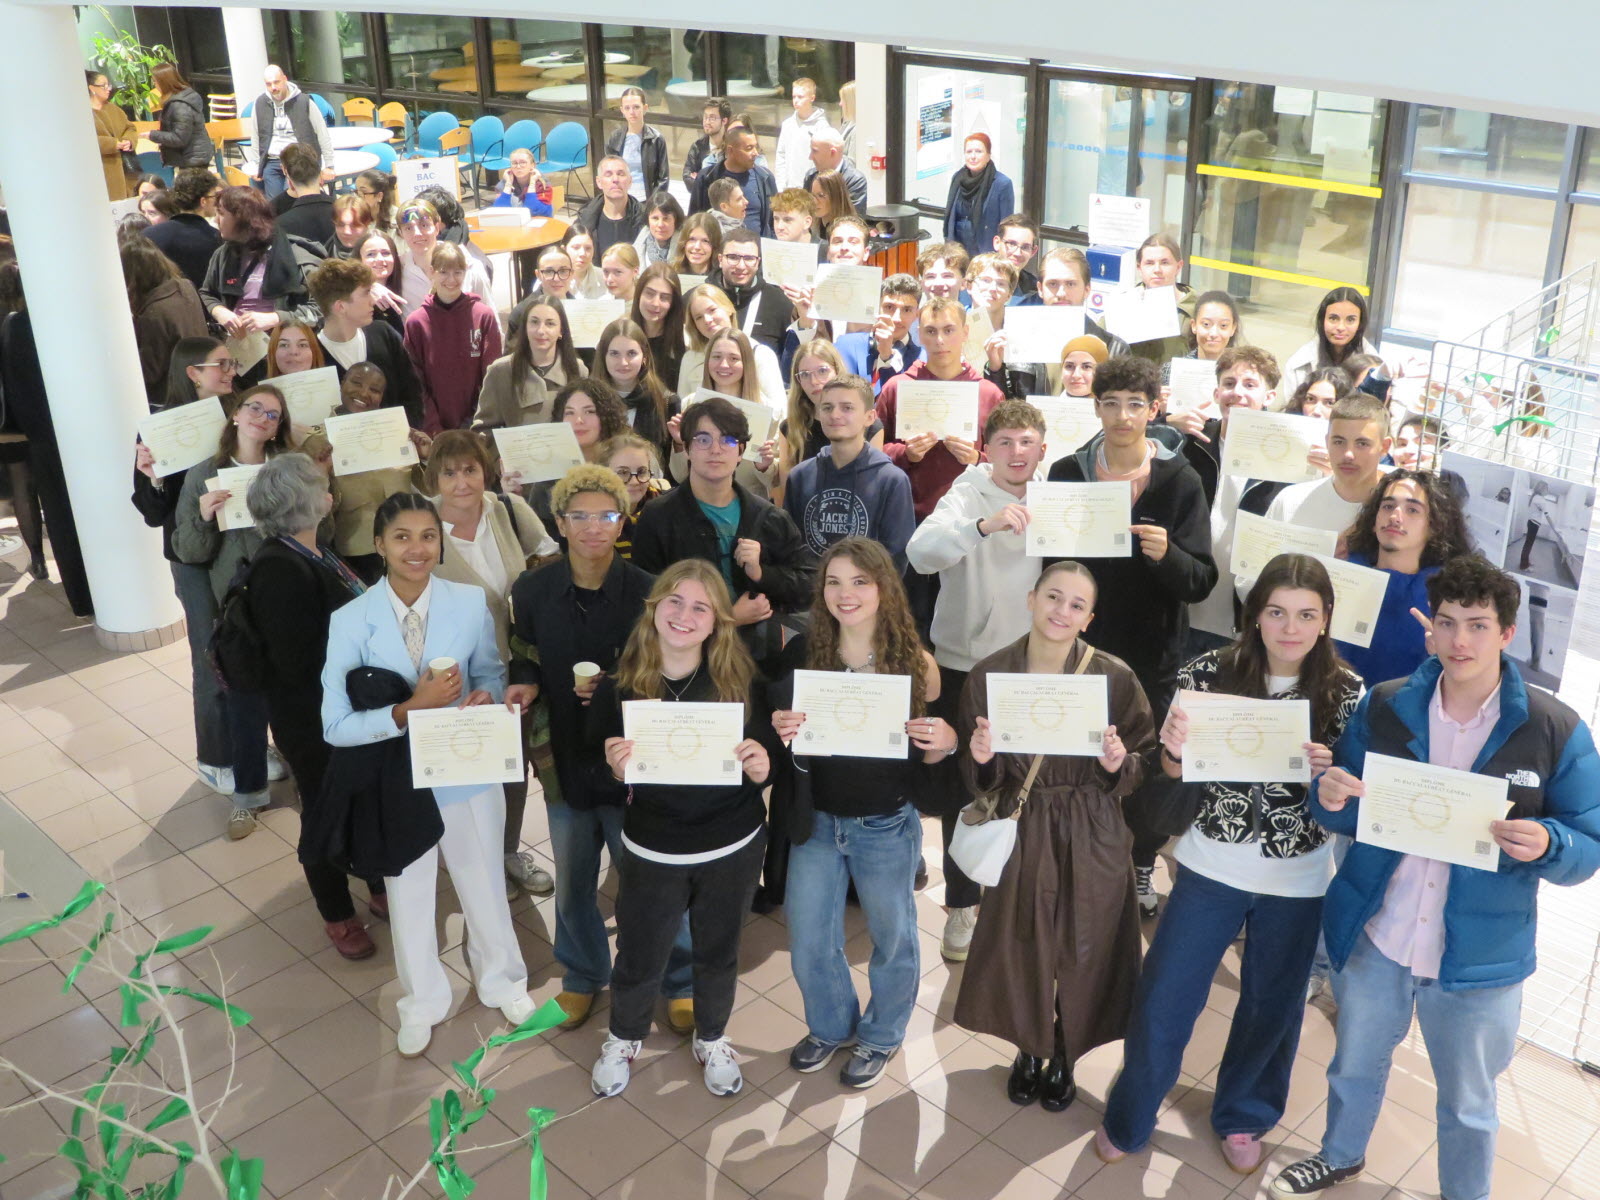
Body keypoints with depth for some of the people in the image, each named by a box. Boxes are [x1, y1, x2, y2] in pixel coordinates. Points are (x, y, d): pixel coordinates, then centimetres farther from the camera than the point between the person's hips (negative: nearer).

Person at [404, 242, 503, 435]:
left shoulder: (485, 315, 0)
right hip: (435, 428, 0)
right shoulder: (416, 322, 1)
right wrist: (433, 427, -8)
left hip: (476, 425, 0)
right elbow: (416, 381, 0)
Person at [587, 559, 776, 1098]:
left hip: (733, 850, 1)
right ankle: (624, 1038, 48)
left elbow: (766, 759, -2)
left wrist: (761, 767, -25)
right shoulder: (619, 685, -13)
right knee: (639, 960, 16)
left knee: (718, 953, 21)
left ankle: (711, 1039, 50)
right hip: (652, 854, 0)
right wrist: (614, 770, -28)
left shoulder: (740, 680, -12)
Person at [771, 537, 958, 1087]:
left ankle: (880, 1036, 43)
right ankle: (830, 1026, 43)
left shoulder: (915, 661, -13)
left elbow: (926, 755, -3)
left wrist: (946, 742, -26)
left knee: (892, 936, 17)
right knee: (808, 940, 14)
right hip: (817, 820, 2)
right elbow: (792, 737, 3)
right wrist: (783, 731, -21)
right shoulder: (803, 652, -9)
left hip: (887, 826, -2)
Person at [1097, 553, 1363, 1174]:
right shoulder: (1211, 672, -12)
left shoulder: (1346, 693, -11)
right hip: (1211, 868, 0)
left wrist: (1327, 772, -27)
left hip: (1297, 882, 1)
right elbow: (1171, 773, -4)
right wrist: (1173, 748, -28)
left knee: (1273, 1006, 18)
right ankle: (1129, 1118, 32)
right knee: (1163, 1000, 8)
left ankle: (1242, 1117, 45)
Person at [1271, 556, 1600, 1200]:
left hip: (1479, 954, -2)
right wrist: (1331, 796, -22)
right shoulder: (1384, 706, -7)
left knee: (1468, 1105, 20)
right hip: (1371, 936, 2)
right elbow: (1348, 815, 1)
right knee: (1355, 1066, 26)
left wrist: (1545, 844, -31)